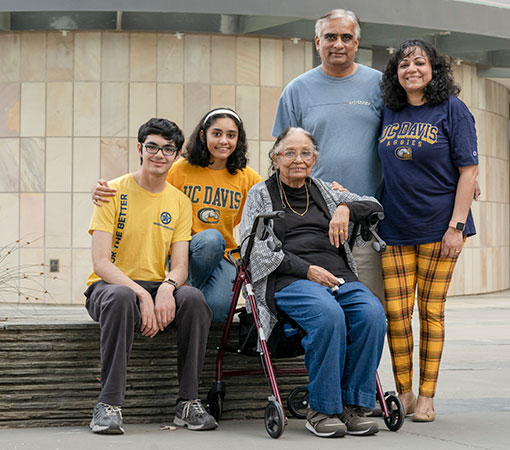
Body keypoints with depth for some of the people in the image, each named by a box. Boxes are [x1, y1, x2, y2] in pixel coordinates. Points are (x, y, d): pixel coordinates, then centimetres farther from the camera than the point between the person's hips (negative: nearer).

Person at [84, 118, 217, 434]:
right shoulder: (114, 192, -5)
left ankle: (188, 403, -20)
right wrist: (142, 294, -27)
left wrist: (167, 288, -24)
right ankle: (108, 406, -33)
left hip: (157, 288, 3)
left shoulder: (180, 202, 8)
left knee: (193, 298, -29)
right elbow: (101, 262, -13)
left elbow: (181, 266, 1)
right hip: (109, 285, -3)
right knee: (122, 297, -39)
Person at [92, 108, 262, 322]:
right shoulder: (181, 169, -1)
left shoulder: (247, 179, 5)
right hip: (186, 253, -1)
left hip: (224, 256, 1)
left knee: (217, 311, -26)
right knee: (210, 237, -35)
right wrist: (103, 191, -16)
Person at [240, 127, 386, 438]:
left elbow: (374, 206, 25)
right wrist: (306, 269, -10)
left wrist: (345, 209, 2)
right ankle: (322, 409, -23)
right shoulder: (260, 194, 15)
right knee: (329, 315, -36)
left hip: (340, 276, 4)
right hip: (288, 281, -4)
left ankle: (352, 405, -19)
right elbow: (256, 248, 1)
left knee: (372, 313, -29)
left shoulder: (324, 191, 26)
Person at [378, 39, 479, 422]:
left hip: (438, 226, -3)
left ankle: (426, 397, 10)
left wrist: (456, 225, -13)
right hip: (394, 228, 4)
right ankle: (403, 393, 12)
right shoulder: (390, 113, 9)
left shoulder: (452, 110, -3)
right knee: (396, 312, -1)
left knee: (431, 311, 2)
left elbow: (469, 169, -6)